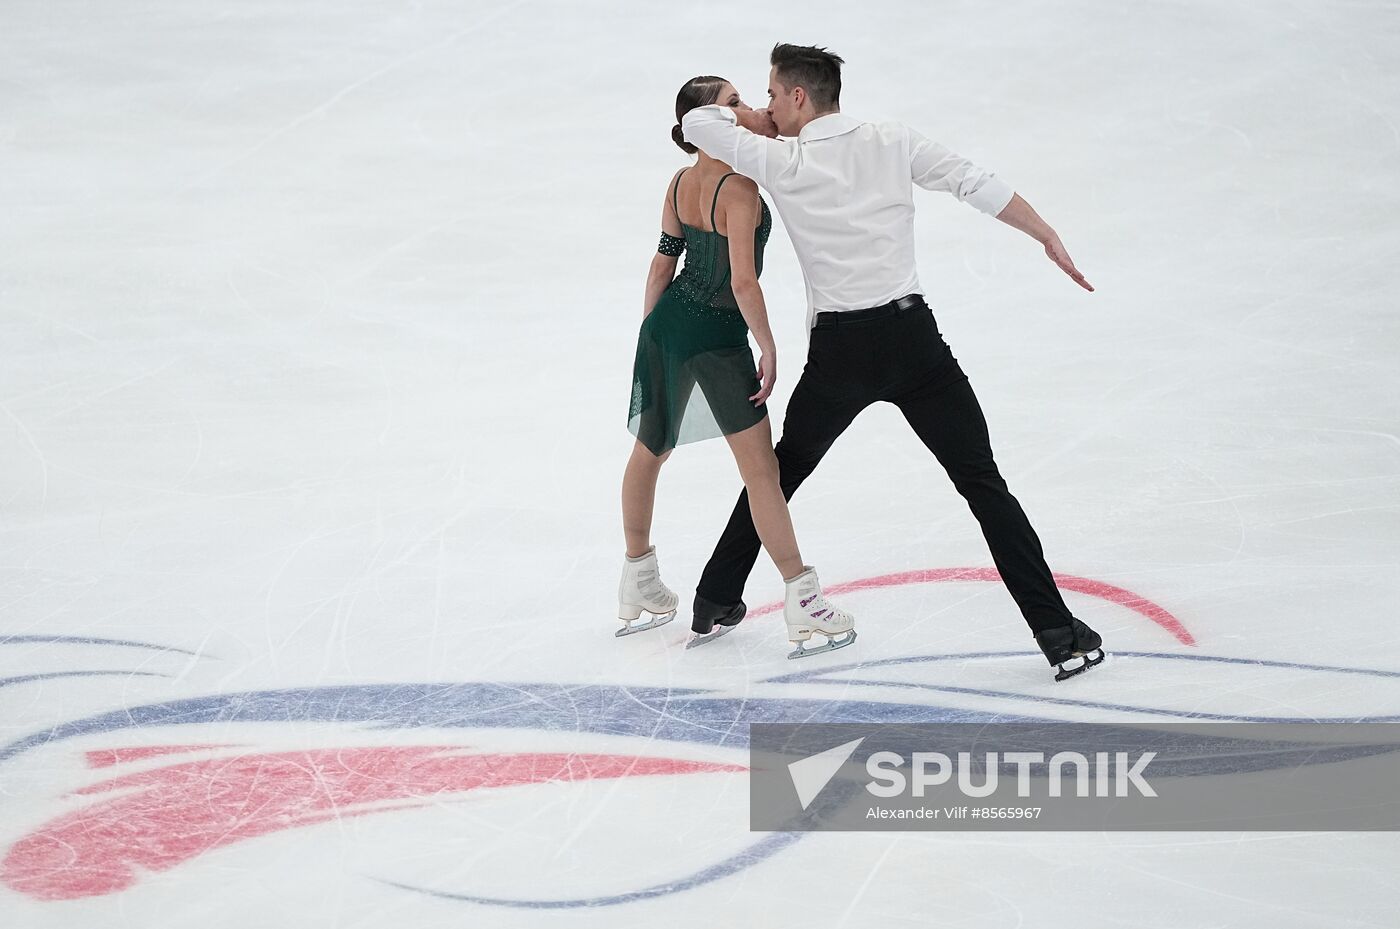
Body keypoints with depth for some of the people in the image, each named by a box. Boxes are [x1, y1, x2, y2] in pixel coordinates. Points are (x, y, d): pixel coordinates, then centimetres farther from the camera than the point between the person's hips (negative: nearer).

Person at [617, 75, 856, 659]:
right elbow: (743, 282, -26)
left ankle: (638, 587, 37)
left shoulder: (679, 184, 1)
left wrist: (649, 331, 19)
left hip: (667, 321, 8)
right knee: (760, 466, -3)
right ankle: (802, 600, -1)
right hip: (717, 337, -8)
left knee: (649, 449, 21)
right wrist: (769, 348, -16)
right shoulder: (738, 189, -22)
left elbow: (662, 263, 9)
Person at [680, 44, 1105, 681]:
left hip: (837, 353, 0)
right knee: (983, 484, 2)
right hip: (911, 338, 0)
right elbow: (977, 185, -2)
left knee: (782, 469, 24)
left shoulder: (781, 162, -4)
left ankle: (717, 599, 32)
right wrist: (1050, 240, 6)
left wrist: (758, 124, 19)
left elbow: (696, 122, 3)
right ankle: (1057, 632, -5)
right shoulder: (891, 143, 0)